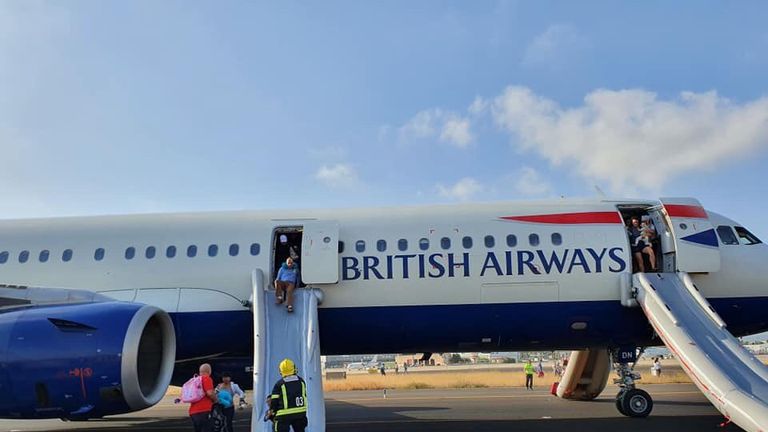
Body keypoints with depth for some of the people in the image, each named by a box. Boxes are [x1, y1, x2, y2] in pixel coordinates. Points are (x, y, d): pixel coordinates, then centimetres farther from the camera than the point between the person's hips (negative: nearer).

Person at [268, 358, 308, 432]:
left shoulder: (279, 384, -8)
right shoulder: (301, 381, 5)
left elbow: (274, 401, -5)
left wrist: (271, 412, 10)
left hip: (284, 415, -4)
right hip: (300, 413, 4)